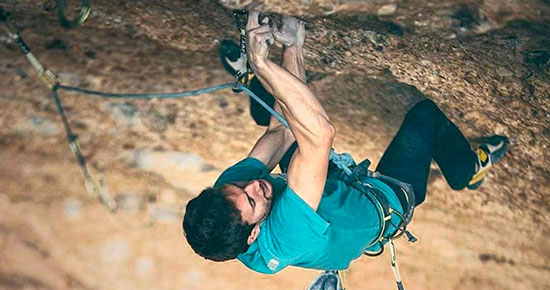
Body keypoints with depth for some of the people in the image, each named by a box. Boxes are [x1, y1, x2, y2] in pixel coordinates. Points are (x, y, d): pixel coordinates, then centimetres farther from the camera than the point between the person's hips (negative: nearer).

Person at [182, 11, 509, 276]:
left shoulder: (229, 186, -28)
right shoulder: (282, 238, -48)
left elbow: (283, 130, -21)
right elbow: (321, 133, -58)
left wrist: (292, 49, -27)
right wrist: (262, 64, -59)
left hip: (335, 188, 6)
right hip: (385, 203, -6)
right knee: (425, 114, 1)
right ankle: (469, 170, 31)